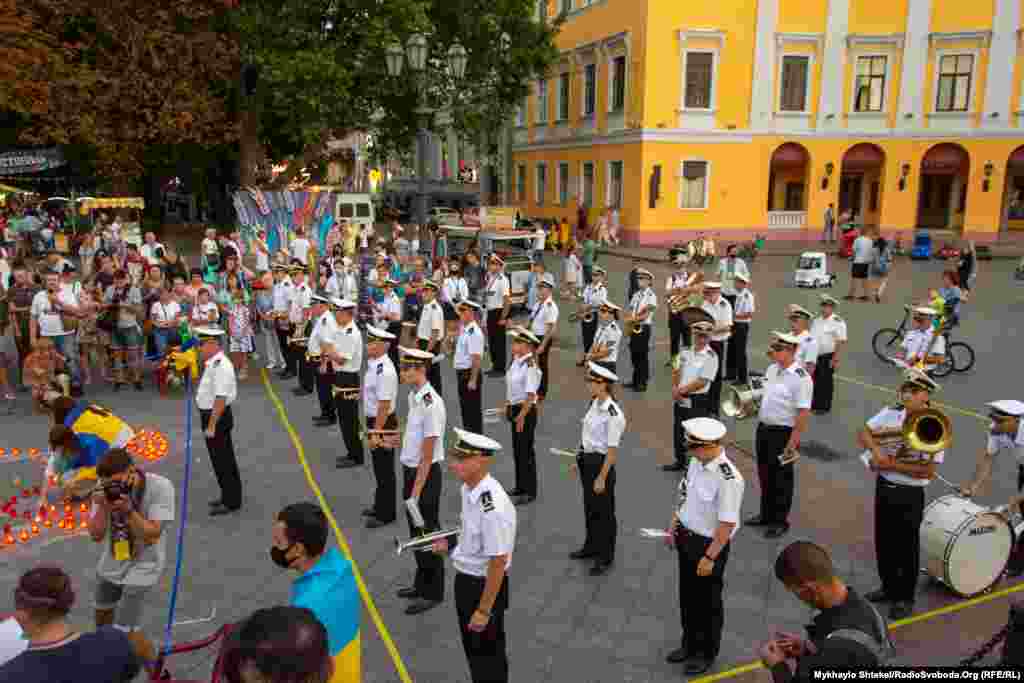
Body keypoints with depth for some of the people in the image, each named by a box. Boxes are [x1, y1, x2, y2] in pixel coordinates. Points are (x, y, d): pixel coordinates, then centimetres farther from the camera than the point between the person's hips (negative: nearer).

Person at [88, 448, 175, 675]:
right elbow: (96, 534, -11)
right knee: (102, 612, 28)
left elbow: (151, 536, -25)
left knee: (125, 630, -7)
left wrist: (128, 509, -38)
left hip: (142, 566, -6)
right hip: (111, 563, 6)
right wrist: (102, 506, -27)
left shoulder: (160, 487, -27)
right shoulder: (106, 489, -14)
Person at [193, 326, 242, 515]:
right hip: (210, 415, 10)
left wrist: (211, 425, -25)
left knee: (223, 459, 3)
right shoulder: (212, 363, 7)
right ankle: (228, 497, 36)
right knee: (219, 458, 21)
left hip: (217, 417, -10)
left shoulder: (221, 366, -24)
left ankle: (232, 502, 18)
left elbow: (221, 398, -27)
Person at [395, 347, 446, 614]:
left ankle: (432, 593, 23)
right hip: (410, 470, 9)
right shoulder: (413, 396, 2)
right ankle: (422, 583, 39)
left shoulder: (431, 404, -25)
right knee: (416, 531, 21)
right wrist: (409, 483, 13)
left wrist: (416, 491, -18)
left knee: (427, 532, 6)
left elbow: (427, 456, -22)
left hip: (426, 474, -9)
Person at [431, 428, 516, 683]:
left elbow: (498, 562, -27)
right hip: (465, 578, 8)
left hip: (485, 585, -8)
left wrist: (484, 610, -20)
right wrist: (451, 545, 7)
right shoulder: (468, 488, -6)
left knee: (487, 652, 14)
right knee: (471, 646, 27)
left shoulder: (493, 507, -34)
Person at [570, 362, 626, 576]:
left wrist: (602, 478, -19)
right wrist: (579, 459, 15)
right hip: (587, 459, 8)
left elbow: (612, 450, -22)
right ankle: (591, 546, 42)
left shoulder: (613, 415, -25)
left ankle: (605, 557, 26)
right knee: (589, 506, 23)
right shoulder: (594, 403, 1)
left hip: (601, 462, -8)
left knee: (603, 510, 9)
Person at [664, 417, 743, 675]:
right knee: (688, 595, 24)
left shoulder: (728, 479, -31)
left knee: (708, 601, 16)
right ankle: (690, 643, 48)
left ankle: (707, 653, 40)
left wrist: (709, 557, -20)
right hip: (686, 537, 7)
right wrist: (674, 524, 11)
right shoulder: (697, 461, -7)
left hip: (710, 544, -7)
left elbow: (727, 524, -25)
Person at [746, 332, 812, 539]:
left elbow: (803, 413, -22)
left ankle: (780, 521, 24)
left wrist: (792, 442, -22)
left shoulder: (801, 378, -21)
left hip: (783, 433, -8)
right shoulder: (771, 369, 4)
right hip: (763, 428, 8)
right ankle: (766, 514, 37)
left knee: (781, 478, 7)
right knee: (764, 474, 19)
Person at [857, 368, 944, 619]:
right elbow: (863, 433, 0)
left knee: (907, 547, 9)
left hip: (910, 495, -5)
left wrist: (893, 465, -20)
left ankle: (905, 598, 28)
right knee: (883, 541, 18)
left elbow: (928, 471, -19)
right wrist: (877, 452, -18)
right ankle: (889, 587, 38)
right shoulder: (890, 414, -3)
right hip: (884, 487, 5)